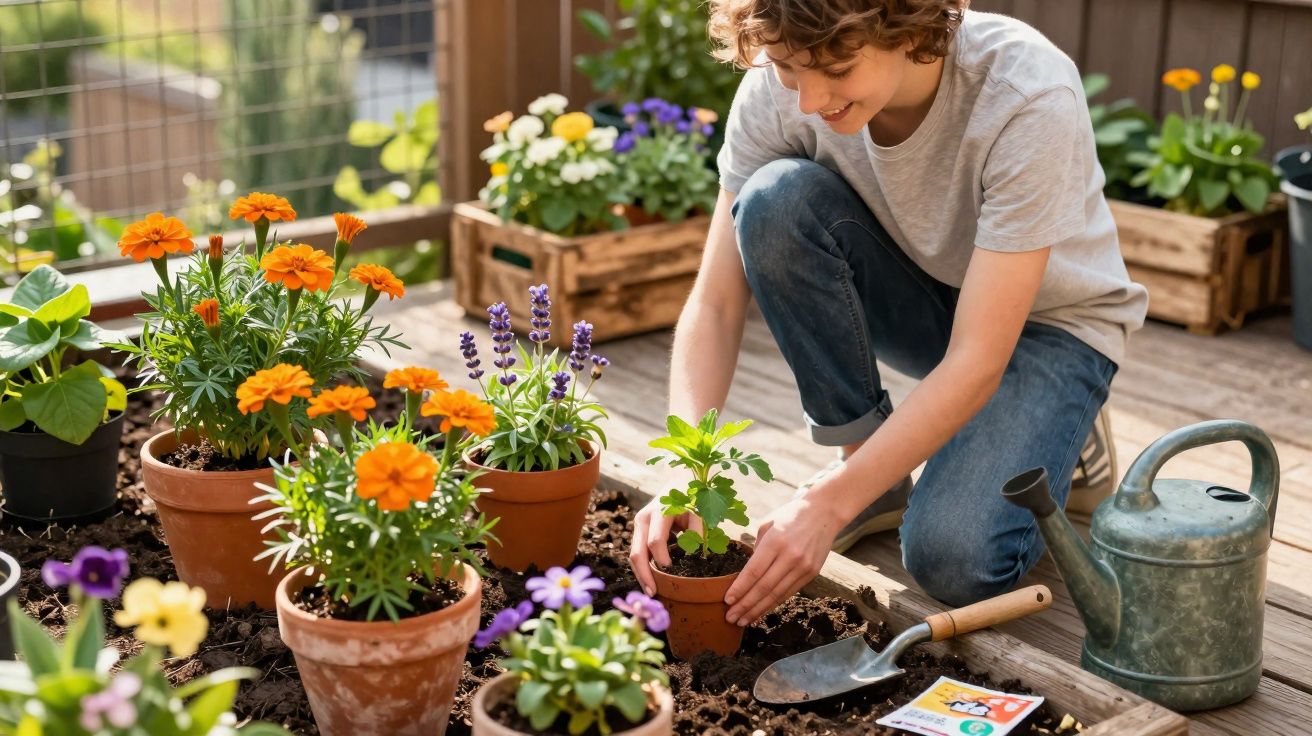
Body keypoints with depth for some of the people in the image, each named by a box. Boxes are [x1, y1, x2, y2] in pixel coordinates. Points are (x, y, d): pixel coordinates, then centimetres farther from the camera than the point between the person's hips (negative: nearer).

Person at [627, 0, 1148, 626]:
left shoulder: (1031, 98, -34)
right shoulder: (779, 86, -23)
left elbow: (978, 360, -34)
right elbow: (715, 304, -20)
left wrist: (827, 504, -39)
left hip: (1047, 321, -4)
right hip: (919, 302, 4)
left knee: (952, 560, -27)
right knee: (776, 200, -28)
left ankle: (1059, 437, 7)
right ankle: (868, 464, -9)